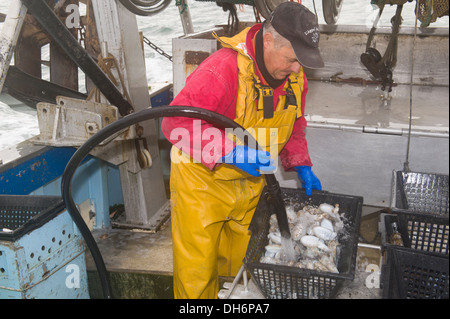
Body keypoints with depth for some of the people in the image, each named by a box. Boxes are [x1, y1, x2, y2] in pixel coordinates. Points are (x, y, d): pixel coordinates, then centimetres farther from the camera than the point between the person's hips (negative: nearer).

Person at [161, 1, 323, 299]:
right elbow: (176, 122, -32)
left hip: (250, 183, 6)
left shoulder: (294, 76, -4)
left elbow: (294, 126, 12)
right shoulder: (223, 69, -29)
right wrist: (229, 151, -40)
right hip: (204, 182, -6)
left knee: (240, 262, 21)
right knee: (197, 269, 8)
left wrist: (301, 166, -1)